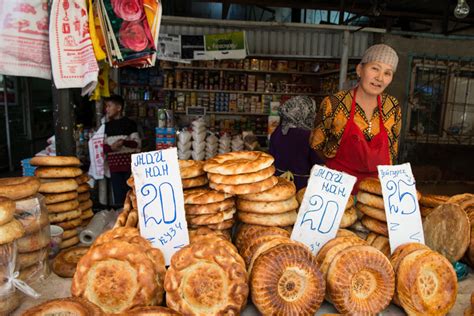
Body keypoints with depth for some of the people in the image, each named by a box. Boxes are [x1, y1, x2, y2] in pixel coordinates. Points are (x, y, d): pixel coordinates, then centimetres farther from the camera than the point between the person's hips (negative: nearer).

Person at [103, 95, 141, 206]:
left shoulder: (129, 123, 0)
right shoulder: (107, 126, 12)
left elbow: (137, 143, -3)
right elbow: (103, 146, 11)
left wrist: (124, 142, -20)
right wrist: (110, 147, -10)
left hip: (129, 165, -3)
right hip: (114, 166, 4)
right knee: (118, 197, 5)